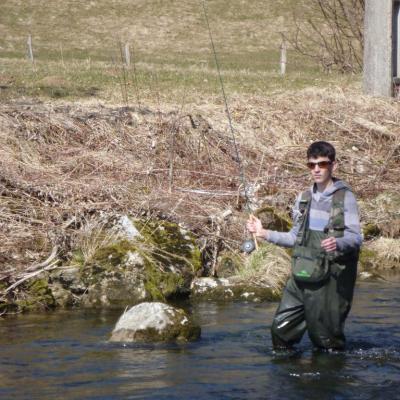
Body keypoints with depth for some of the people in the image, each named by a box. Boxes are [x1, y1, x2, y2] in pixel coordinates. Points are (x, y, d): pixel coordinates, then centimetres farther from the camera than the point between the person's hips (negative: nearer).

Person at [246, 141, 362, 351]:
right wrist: (264, 233, 14)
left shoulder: (344, 197, -5)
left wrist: (337, 243, -36)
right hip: (300, 276, 6)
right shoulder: (304, 198, 15)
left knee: (326, 338, 0)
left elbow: (356, 237, -14)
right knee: (281, 327, 3)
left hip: (328, 278, -6)